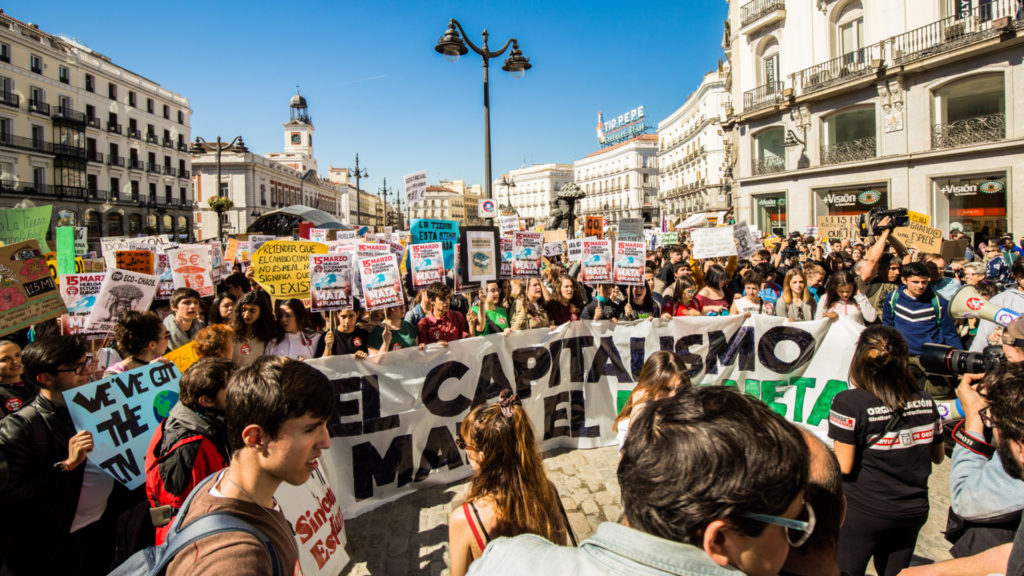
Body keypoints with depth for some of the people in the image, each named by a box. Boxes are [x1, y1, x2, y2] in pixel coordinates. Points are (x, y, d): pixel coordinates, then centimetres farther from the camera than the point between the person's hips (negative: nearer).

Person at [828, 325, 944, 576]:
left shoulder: (849, 402, -20)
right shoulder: (925, 401, -3)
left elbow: (843, 466, -18)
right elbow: (937, 456, 9)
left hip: (862, 513, -5)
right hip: (913, 511, 5)